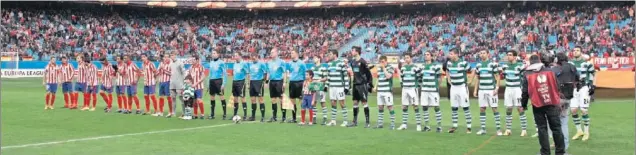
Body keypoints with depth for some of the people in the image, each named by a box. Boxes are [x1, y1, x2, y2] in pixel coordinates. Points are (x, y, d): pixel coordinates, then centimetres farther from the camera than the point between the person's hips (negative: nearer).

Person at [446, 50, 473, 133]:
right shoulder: (449, 63, 5)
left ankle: (469, 127, 2)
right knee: (454, 108, 8)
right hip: (453, 88, 5)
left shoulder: (463, 63, -13)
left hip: (462, 87, -5)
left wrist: (467, 82, -2)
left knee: (466, 108, -3)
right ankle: (454, 126, 18)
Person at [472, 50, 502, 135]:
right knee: (482, 109, 5)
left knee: (494, 109, -4)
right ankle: (483, 129, 11)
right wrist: (475, 90, 13)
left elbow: (497, 77, -3)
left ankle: (498, 128, 0)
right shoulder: (478, 65, 11)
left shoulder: (493, 64, -4)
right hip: (481, 90, 5)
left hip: (491, 90, -5)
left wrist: (497, 88, -12)